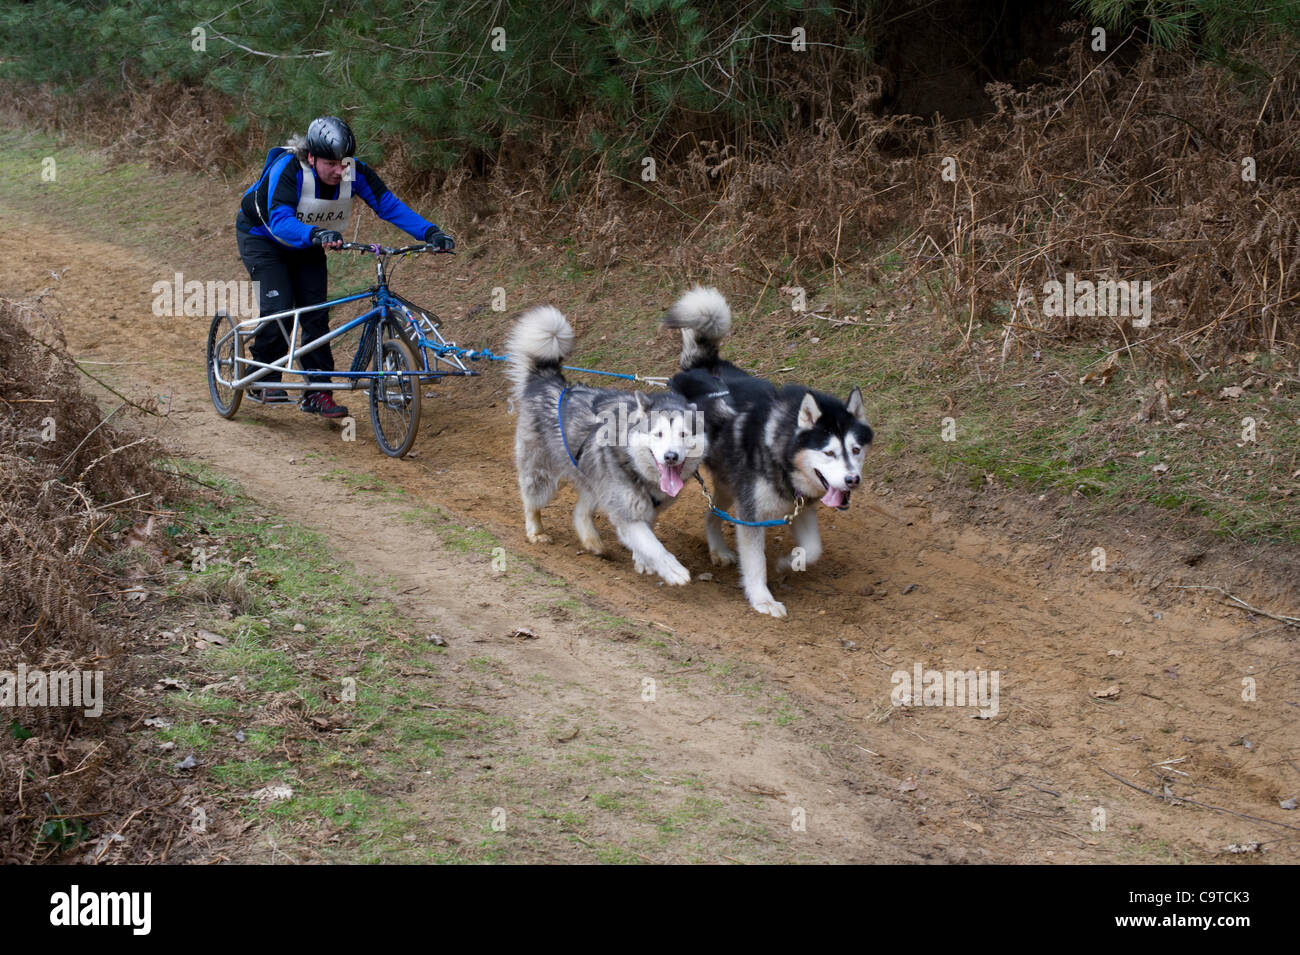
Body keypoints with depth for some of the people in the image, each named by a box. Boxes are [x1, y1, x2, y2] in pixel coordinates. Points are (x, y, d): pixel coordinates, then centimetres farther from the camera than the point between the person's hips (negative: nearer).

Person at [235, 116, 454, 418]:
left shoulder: (354, 172, -24)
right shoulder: (287, 169, -36)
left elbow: (389, 205, -23)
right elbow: (280, 222, -47)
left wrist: (430, 233, -36)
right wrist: (316, 235, -65)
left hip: (308, 243, 4)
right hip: (262, 235, -4)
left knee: (316, 313, -5)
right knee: (278, 309, -18)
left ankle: (317, 392, 2)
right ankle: (263, 378, 4)